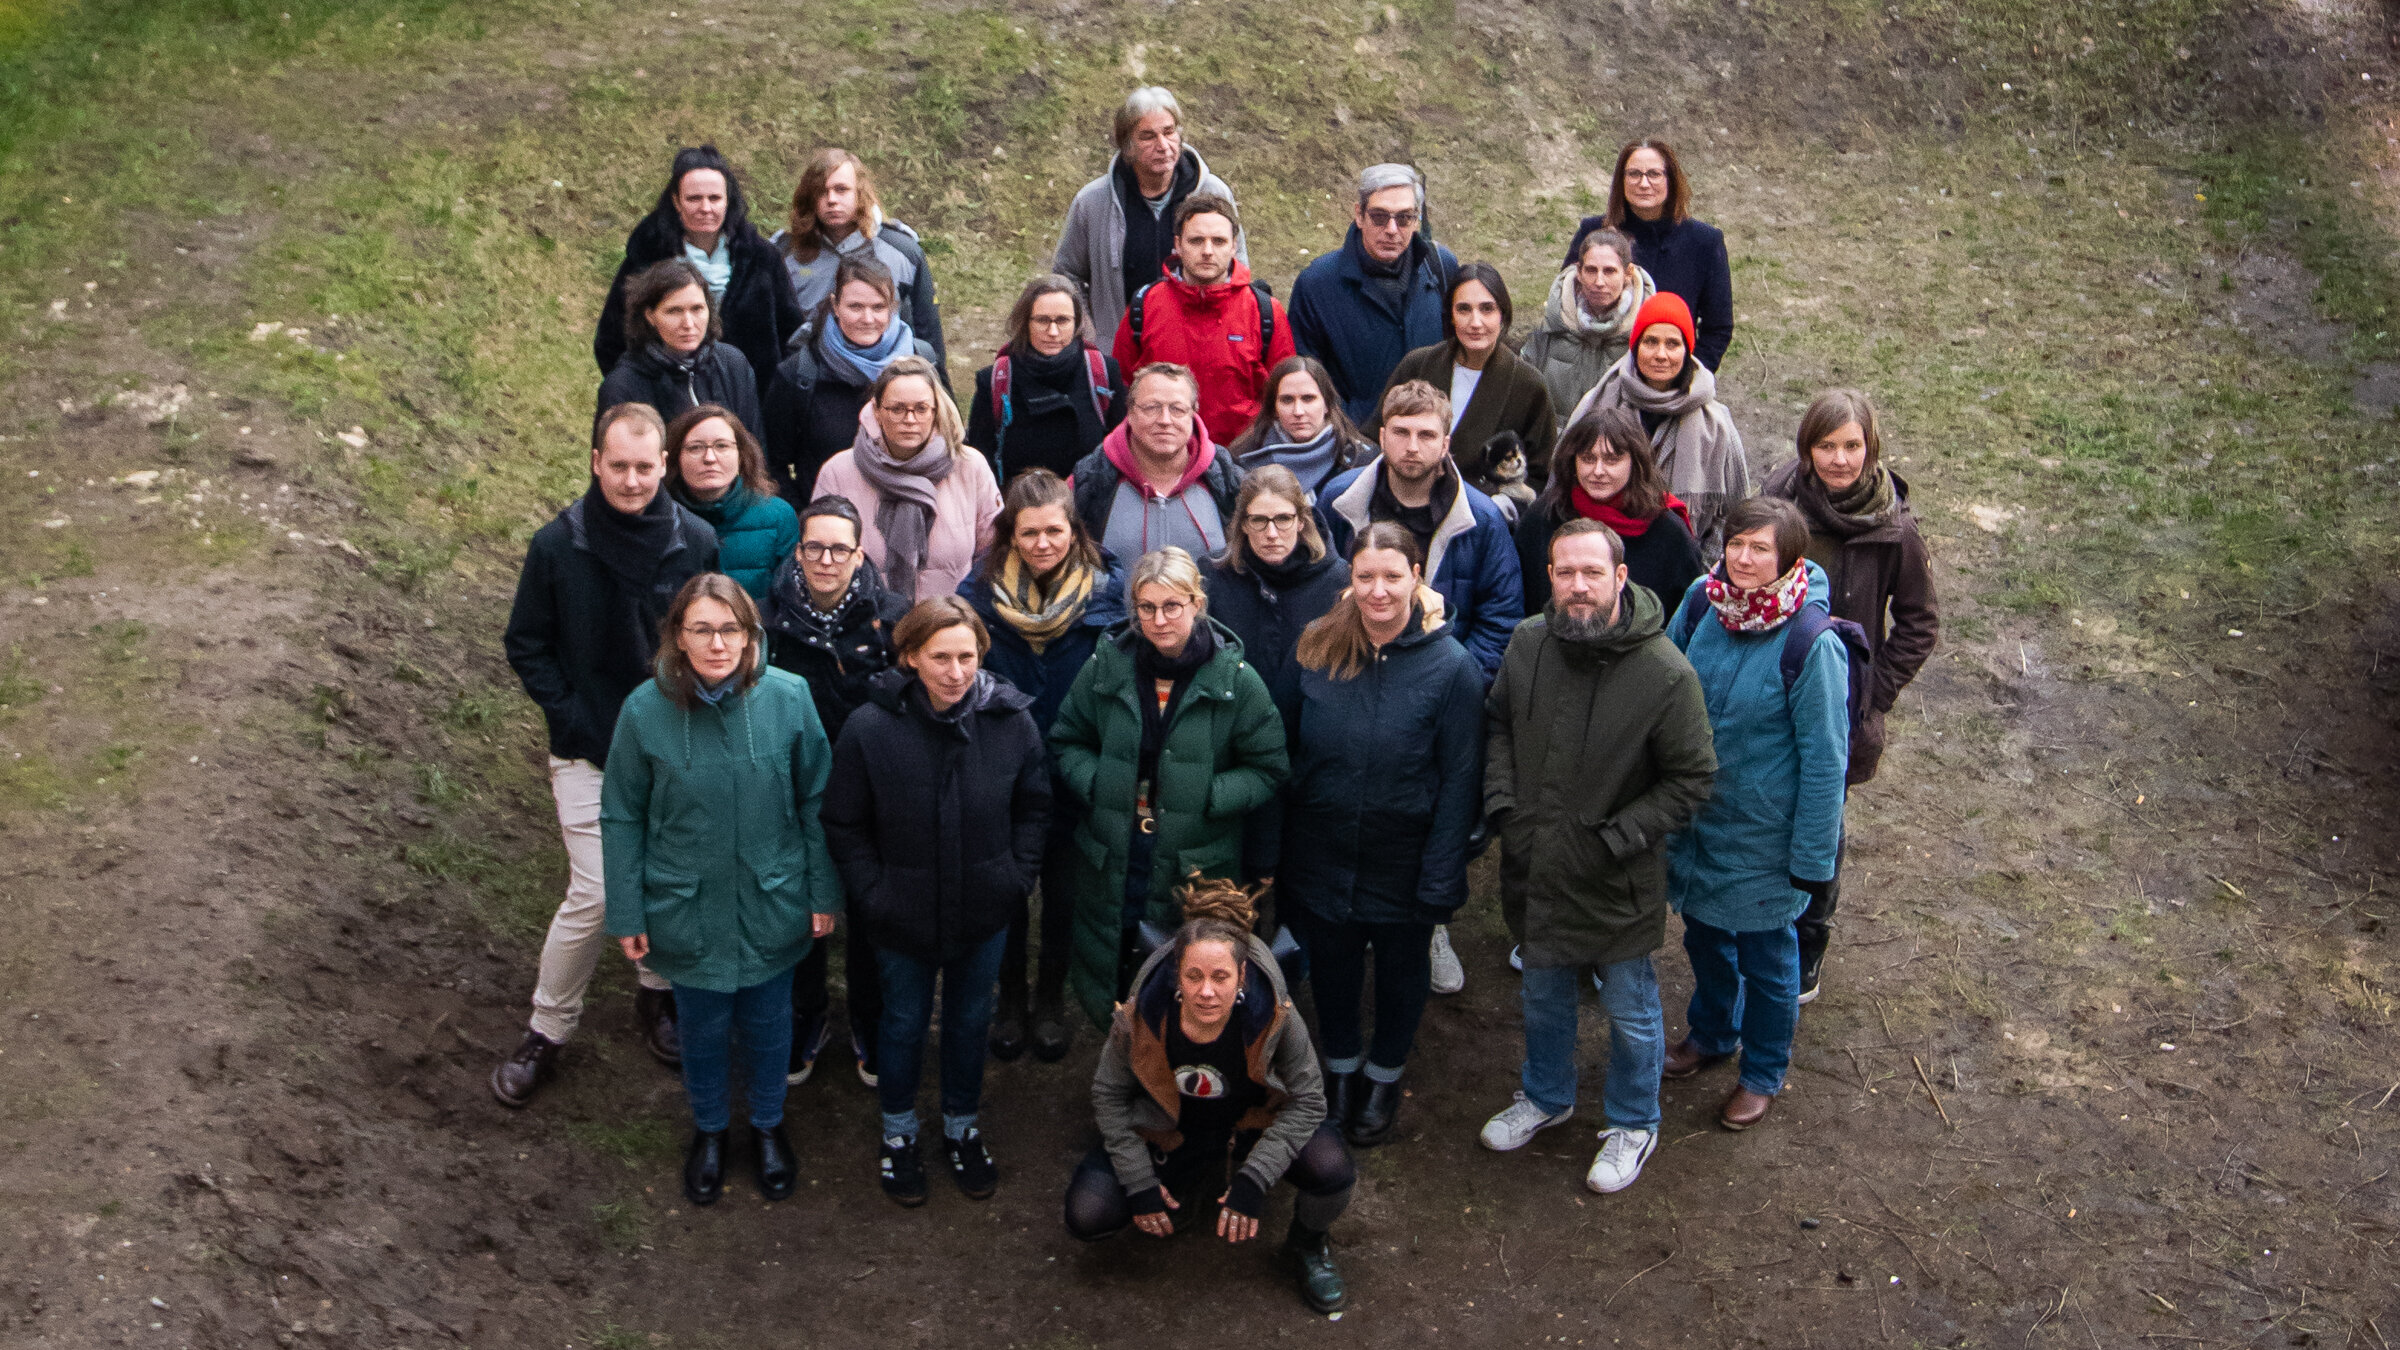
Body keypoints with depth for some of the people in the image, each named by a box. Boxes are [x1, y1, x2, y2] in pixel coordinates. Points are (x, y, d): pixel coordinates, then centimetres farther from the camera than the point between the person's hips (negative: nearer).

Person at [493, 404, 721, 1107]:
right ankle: (546, 1030, 12)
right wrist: (572, 720, -9)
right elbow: (526, 646, 0)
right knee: (595, 896, -7)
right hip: (589, 757, -2)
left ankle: (659, 995, 38)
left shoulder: (697, 542, -7)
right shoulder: (557, 546, -10)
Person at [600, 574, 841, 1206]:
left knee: (768, 1023, 21)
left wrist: (824, 892, -1)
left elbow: (815, 800, -5)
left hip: (772, 909, 0)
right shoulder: (646, 710, -16)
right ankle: (709, 1130, 46)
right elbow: (622, 818, -6)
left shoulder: (788, 697, -16)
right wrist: (627, 915, -4)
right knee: (703, 1029, 20)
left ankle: (768, 1125, 47)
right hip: (688, 910, 0)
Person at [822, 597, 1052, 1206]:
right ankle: (898, 1132, 43)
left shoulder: (1011, 720, -14)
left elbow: (1034, 807, 1)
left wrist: (1019, 877, -5)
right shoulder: (870, 728, -20)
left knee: (971, 1020, 21)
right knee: (904, 1023, 19)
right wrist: (872, 894, -12)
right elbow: (844, 825, -8)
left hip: (985, 914, 2)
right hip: (904, 918, -2)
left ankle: (961, 1127, 44)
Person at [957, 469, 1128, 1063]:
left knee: (1064, 887, 14)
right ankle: (1009, 997, 32)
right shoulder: (979, 592, -7)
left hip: (1074, 777, 0)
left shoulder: (1107, 590, -9)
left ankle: (1052, 998, 33)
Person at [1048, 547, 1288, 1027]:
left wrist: (1205, 797, -15)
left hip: (1197, 872, -2)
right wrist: (1099, 785, -8)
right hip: (1110, 867, 2)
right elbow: (1067, 740, 10)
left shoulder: (1236, 680, -7)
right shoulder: (1107, 666, -1)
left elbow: (1267, 769, -2)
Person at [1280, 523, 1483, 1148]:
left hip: (1404, 862, -2)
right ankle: (1340, 1068, 45)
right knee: (1331, 966, 19)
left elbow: (1460, 781, -13)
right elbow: (1291, 756, 2)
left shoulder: (1451, 667, -16)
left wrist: (1439, 879, -15)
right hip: (1322, 856, 2)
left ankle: (1384, 1076, 44)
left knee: (1402, 969, 19)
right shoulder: (1317, 651, -8)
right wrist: (1280, 851, 0)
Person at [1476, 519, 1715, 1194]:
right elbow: (1497, 723, 9)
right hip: (1535, 867, 4)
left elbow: (1692, 780, -14)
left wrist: (1613, 839, -19)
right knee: (1543, 994, 26)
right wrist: (1503, 804, -4)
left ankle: (1632, 1125, 40)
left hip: (1619, 884, -4)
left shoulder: (1666, 674, -23)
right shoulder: (1528, 643, -8)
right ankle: (1546, 1096, 51)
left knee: (1631, 1011, 16)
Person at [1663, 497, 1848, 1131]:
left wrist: (1812, 858, -13)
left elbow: (1825, 758, -17)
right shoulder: (1702, 601, -10)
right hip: (1694, 813, 5)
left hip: (1764, 834, -5)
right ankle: (1712, 1033, 51)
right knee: (1703, 934, 24)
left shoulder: (1812, 642, -24)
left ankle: (1763, 1073, 38)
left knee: (1766, 957, 15)